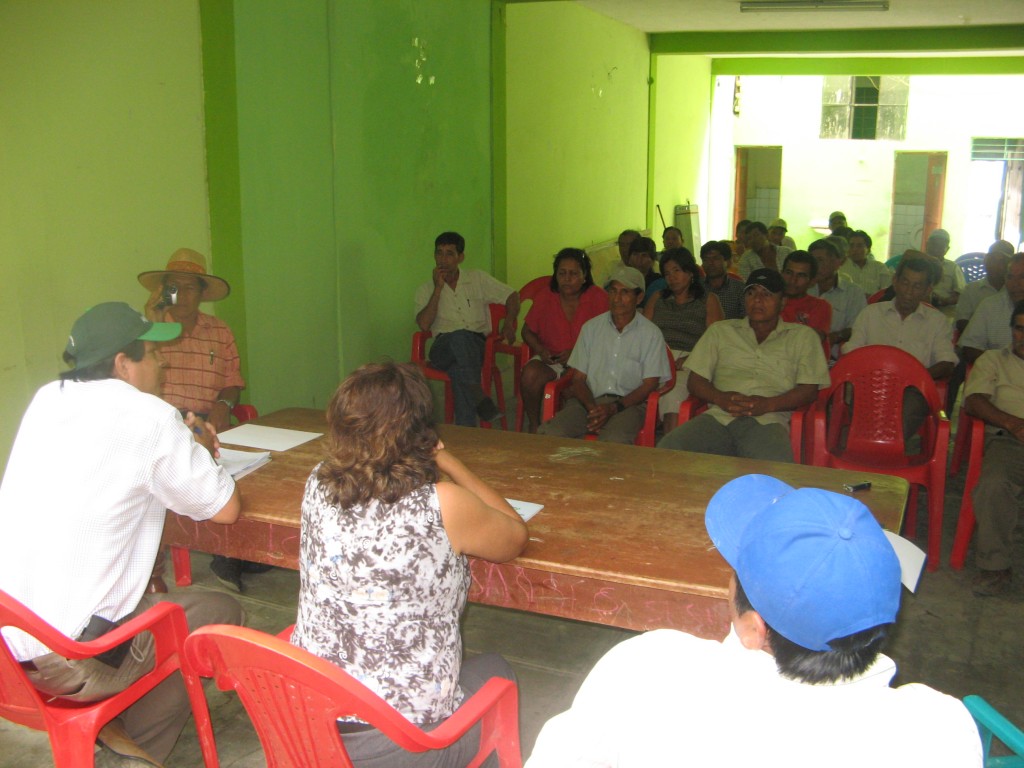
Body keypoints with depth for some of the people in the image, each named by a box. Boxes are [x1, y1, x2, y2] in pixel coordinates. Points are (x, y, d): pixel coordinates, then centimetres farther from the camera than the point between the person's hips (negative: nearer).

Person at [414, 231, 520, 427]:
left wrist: (508, 324, -1)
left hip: (476, 345, 0)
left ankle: (465, 431, -43)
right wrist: (438, 289, -2)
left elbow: (512, 296, 17)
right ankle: (479, 396, -51)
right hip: (443, 347, 0)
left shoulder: (477, 278, 18)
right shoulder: (426, 290, 16)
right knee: (460, 336, -38)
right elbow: (424, 324, -2)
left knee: (460, 369, -38)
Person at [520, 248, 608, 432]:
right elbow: (527, 331, 16)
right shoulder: (545, 298, 6)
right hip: (550, 359, 3)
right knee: (530, 374, -30)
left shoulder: (598, 297, -3)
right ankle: (534, 425, -6)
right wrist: (540, 350, -5)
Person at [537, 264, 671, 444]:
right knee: (549, 432, -27)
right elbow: (578, 379, 10)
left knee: (614, 441, -38)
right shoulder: (591, 328, 13)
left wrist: (614, 408, -15)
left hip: (629, 403, -3)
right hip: (590, 400, 3)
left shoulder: (651, 334, 5)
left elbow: (650, 384, 0)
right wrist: (592, 408, -11)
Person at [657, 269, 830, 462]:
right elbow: (695, 380, 18)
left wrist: (768, 404, -9)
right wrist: (720, 398, -5)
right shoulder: (720, 331, 25)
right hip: (718, 416, 2)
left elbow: (809, 390, 10)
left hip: (767, 421, -2)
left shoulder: (803, 336, 20)